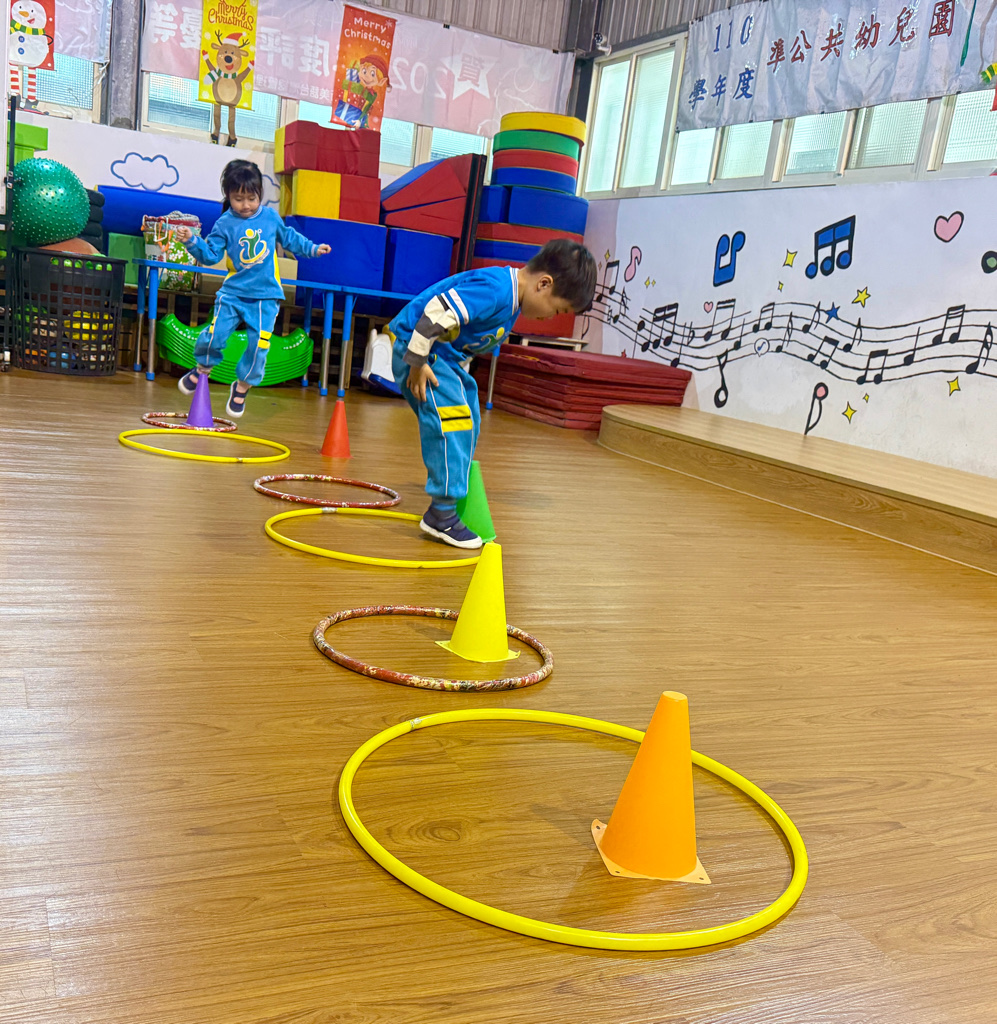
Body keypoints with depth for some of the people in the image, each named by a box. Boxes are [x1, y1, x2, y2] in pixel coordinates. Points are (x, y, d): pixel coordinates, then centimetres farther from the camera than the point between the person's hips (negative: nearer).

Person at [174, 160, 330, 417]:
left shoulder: (271, 217, 6)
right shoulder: (224, 224, 0)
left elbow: (289, 238, 23)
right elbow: (210, 254, -3)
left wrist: (312, 249, 26)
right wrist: (192, 241, -18)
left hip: (265, 295, 1)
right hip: (233, 292, -1)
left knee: (259, 344, -5)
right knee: (215, 334, -11)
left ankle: (242, 386, 16)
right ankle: (202, 368, 20)